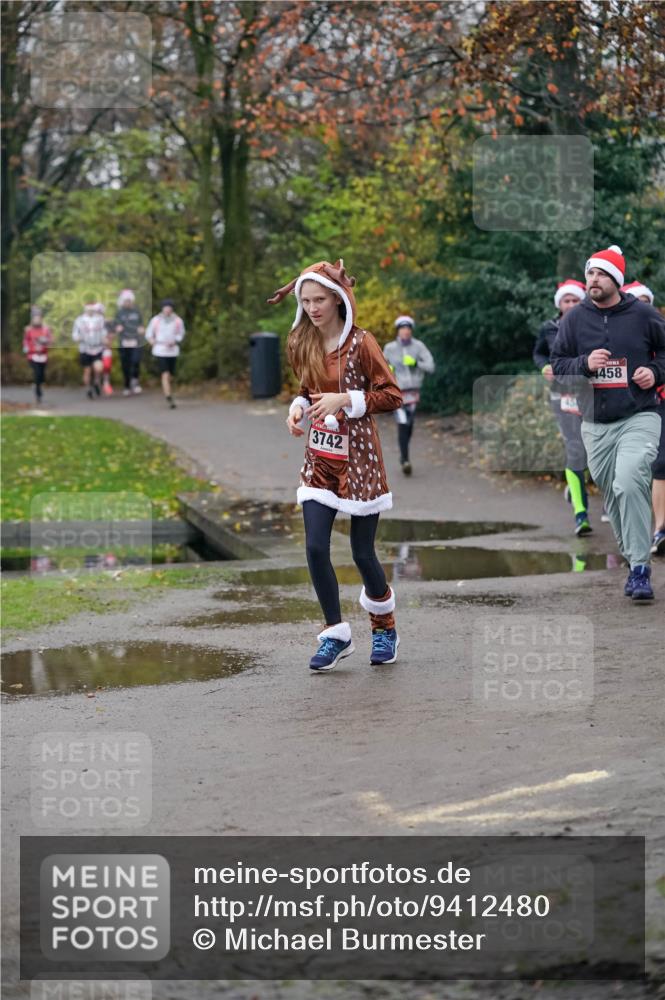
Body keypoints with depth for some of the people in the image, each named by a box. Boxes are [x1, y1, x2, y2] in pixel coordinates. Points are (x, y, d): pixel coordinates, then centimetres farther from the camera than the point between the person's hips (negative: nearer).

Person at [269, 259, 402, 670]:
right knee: (316, 548, -6)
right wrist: (298, 406, -2)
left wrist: (345, 399, -23)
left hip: (359, 460, -5)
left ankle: (385, 628, 24)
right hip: (320, 460, 5)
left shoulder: (361, 342, -12)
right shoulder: (303, 345, 6)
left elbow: (392, 396, -12)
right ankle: (336, 634, 7)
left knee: (363, 552, 1)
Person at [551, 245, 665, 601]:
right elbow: (557, 365, 7)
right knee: (613, 497, 6)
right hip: (595, 425, 4)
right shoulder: (574, 319, 6)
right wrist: (584, 364, -12)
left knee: (629, 483, -24)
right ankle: (635, 563, 21)